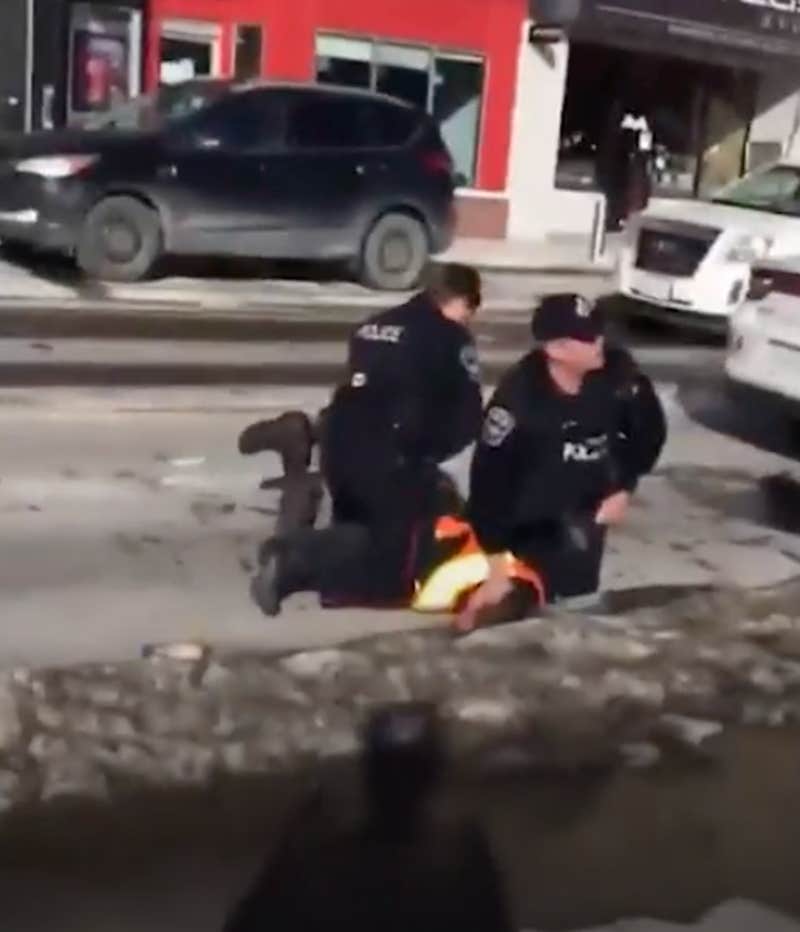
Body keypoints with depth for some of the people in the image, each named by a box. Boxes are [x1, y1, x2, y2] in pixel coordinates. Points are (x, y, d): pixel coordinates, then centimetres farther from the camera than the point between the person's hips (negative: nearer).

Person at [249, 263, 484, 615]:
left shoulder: (373, 326, 19)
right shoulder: (452, 339, -1)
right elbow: (467, 421, -6)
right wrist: (426, 455, 9)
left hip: (339, 448, 7)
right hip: (390, 462, -7)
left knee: (359, 535, 28)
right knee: (394, 575, 2)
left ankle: (294, 548, 2)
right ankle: (298, 567, -16)